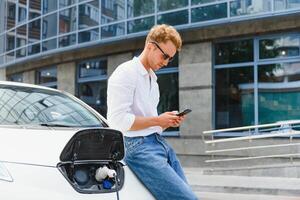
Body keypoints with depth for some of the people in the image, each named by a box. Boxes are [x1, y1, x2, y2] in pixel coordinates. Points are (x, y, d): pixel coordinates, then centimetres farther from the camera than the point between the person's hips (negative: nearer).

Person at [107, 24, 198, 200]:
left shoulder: (152, 79, 22)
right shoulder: (125, 73, -6)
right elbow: (118, 120, -17)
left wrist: (168, 122, 5)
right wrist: (158, 120, -10)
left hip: (161, 143, 9)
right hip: (139, 146, -9)